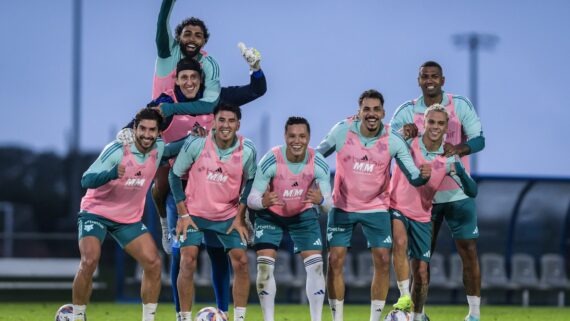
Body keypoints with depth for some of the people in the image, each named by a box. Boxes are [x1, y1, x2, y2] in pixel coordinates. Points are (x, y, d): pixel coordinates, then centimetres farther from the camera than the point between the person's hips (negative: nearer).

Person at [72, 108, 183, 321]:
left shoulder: (158, 150, -7)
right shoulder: (117, 150, -23)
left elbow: (177, 148, 17)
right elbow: (86, 180, -27)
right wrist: (112, 174, -48)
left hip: (130, 218, 5)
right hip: (96, 213, -5)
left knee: (153, 263, -9)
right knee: (89, 262, -23)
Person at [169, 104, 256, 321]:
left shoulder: (247, 150, -12)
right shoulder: (196, 143, -18)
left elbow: (250, 181, 4)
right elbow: (175, 175, -7)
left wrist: (240, 218, -2)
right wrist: (183, 214, -9)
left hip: (229, 215, 2)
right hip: (194, 213, -2)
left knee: (241, 262, -7)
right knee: (187, 262, -13)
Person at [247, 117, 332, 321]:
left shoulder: (318, 164, -24)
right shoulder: (270, 161, -29)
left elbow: (329, 205, -19)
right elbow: (251, 199, -24)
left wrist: (321, 200, -43)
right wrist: (263, 202, -48)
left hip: (304, 214, 2)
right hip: (270, 215, -1)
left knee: (316, 266, -7)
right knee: (264, 266, -13)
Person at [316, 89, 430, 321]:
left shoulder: (393, 141, -12)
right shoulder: (341, 131, -12)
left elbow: (413, 177, -11)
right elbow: (317, 155, 2)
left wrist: (422, 176, -32)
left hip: (376, 208, 0)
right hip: (342, 207, 0)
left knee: (383, 261, -5)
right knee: (335, 260, -5)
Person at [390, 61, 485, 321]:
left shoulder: (460, 105, -3)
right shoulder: (408, 111, 1)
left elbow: (479, 139, -10)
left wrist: (458, 149, -31)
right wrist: (403, 132, -26)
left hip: (458, 192, -1)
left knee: (468, 251, -1)